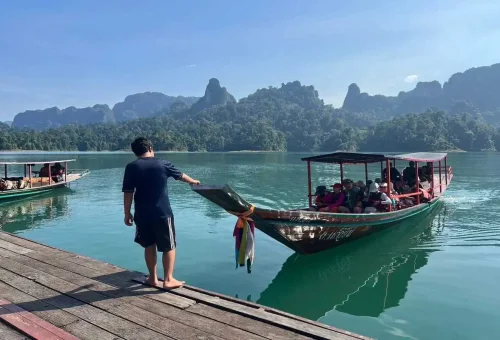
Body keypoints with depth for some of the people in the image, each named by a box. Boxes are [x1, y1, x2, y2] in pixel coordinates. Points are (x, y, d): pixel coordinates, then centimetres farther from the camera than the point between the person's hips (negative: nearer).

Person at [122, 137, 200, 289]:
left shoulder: (131, 167, -2)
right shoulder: (163, 164, -1)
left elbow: (128, 193, -6)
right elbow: (180, 175, 16)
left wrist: (127, 213, 4)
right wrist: (194, 181, 35)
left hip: (142, 215, 2)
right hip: (162, 213, -2)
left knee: (149, 245, 16)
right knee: (169, 246, 8)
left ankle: (153, 278, 25)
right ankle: (168, 279, 8)